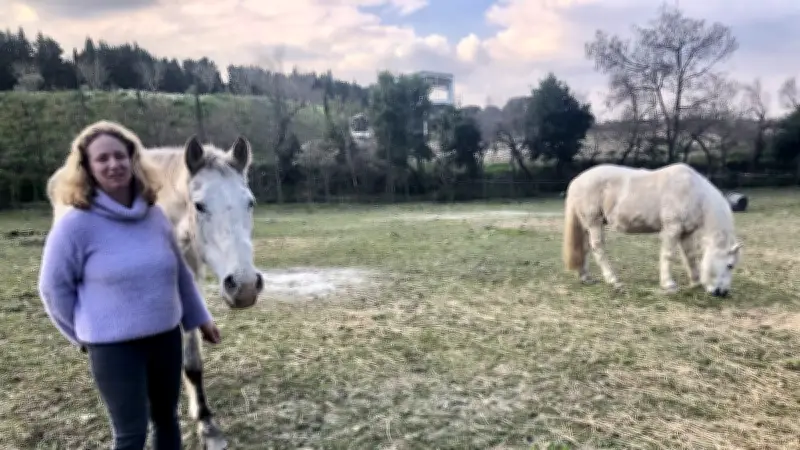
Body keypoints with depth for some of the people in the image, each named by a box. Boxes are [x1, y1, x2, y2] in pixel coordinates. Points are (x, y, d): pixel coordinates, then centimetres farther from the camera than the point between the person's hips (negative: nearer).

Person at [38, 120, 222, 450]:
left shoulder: (155, 216, 0)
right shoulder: (75, 224, -14)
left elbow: (180, 272, 11)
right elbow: (54, 289, -6)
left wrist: (199, 318, 15)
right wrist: (87, 333, 1)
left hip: (166, 337, 5)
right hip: (113, 347, -5)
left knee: (167, 418, 19)